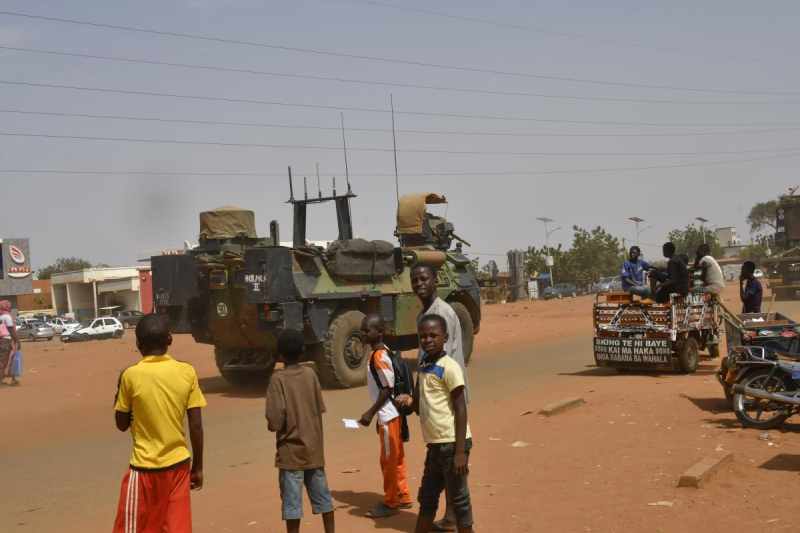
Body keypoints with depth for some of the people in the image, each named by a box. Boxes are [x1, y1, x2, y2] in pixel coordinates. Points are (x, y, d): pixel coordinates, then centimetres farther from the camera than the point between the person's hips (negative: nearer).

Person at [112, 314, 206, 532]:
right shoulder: (187, 372, -4)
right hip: (178, 465, 2)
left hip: (144, 468, -2)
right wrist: (197, 467, 8)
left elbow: (122, 424, 1)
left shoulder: (131, 375, -10)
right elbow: (196, 426, -2)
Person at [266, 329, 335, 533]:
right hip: (314, 447, 5)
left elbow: (275, 419, -18)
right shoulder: (310, 373, 1)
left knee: (292, 501, 2)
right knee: (322, 495, 16)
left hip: (291, 450, -5)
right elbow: (320, 409, 5)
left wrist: (273, 425, 2)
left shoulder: (278, 378, -13)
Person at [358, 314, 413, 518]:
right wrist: (377, 413, 19)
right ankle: (402, 497, 29)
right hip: (390, 414, 10)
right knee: (396, 458, 18)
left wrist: (371, 412, -17)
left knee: (389, 460, 2)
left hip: (389, 415, -10)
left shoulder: (379, 357, -20)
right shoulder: (382, 352, 9)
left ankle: (390, 503, 14)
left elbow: (387, 388, -21)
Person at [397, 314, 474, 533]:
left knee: (458, 498, 2)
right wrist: (410, 401, -5)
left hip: (452, 443, -8)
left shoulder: (449, 367, -13)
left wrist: (460, 451, -18)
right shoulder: (423, 366, 10)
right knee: (427, 497, 17)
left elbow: (461, 410, -15)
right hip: (435, 443, 8)